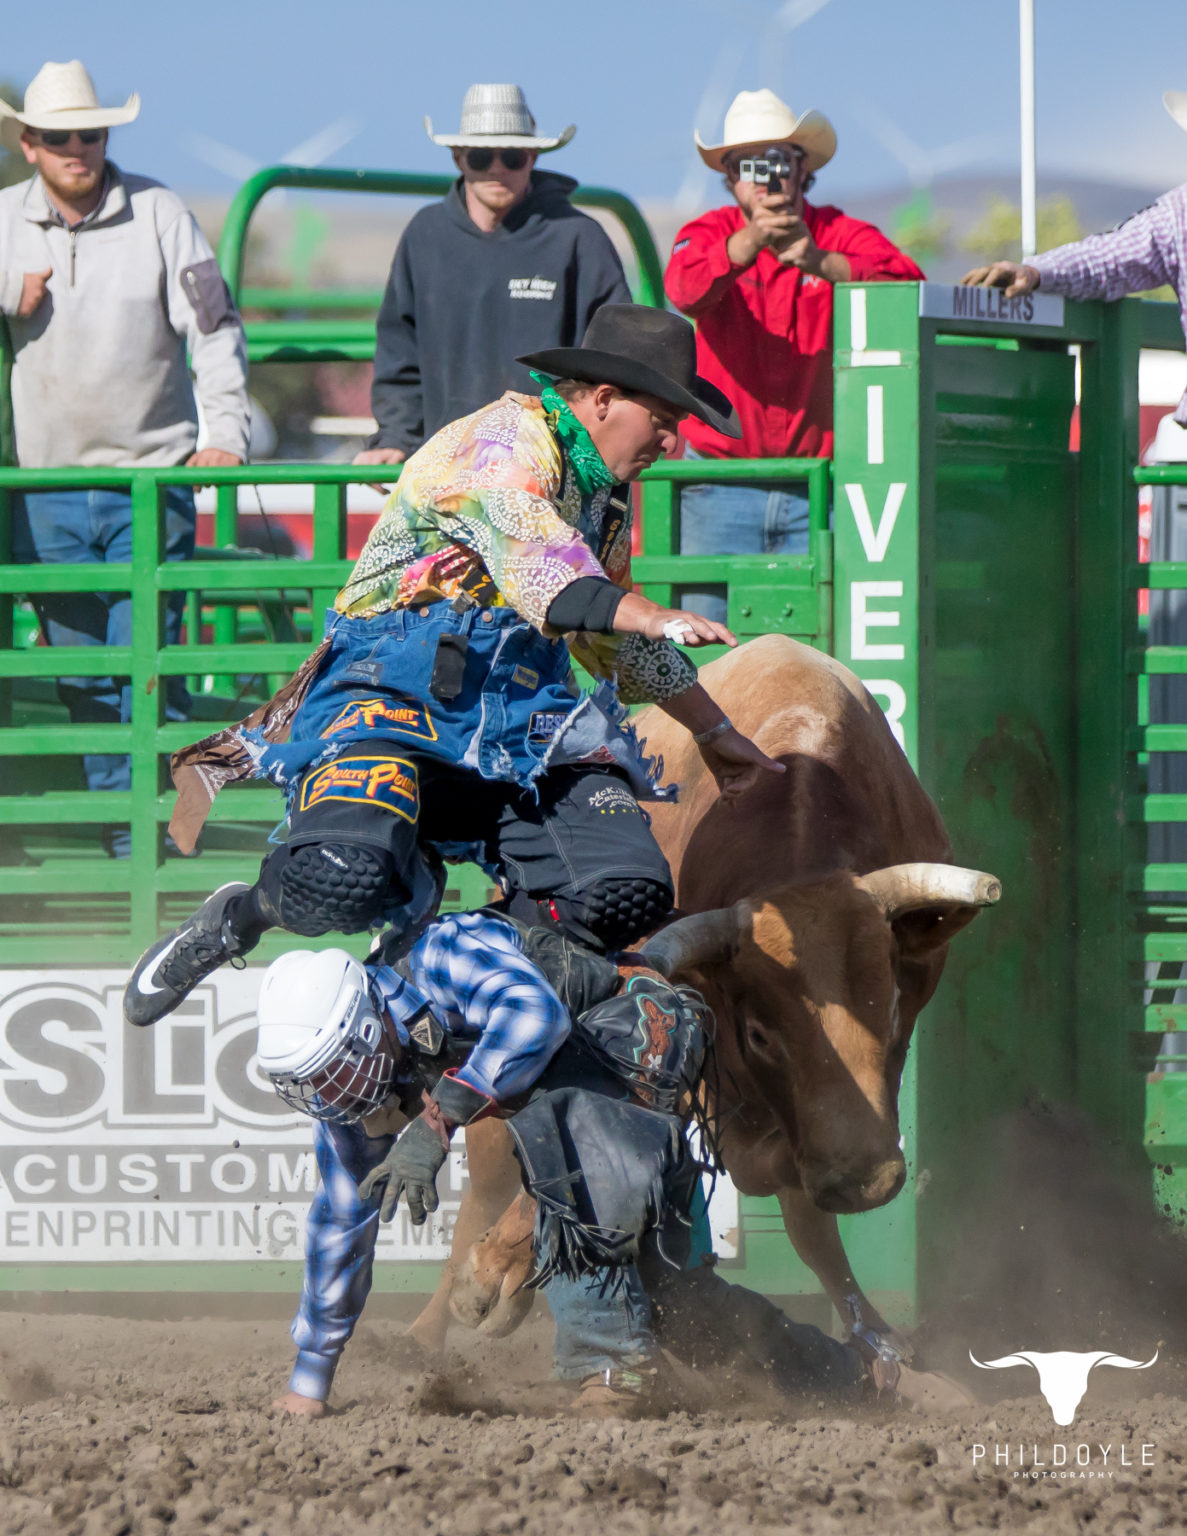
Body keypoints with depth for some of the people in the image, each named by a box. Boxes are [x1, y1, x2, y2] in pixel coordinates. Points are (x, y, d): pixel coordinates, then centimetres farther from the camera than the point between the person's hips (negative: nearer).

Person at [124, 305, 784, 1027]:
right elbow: (534, 566, -25)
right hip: (401, 684, -8)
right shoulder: (505, 443, -6)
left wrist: (716, 733, 43)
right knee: (347, 876, -34)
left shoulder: (609, 489, 23)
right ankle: (246, 914, 2)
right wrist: (649, 616, -39)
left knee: (629, 897, -18)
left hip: (525, 711, 8)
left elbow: (614, 638, 38)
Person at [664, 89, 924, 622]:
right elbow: (685, 288, -19)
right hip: (721, 492, 0)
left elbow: (905, 282, -17)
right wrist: (749, 242, -37)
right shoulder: (711, 234, 4)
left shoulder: (840, 235, 3)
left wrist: (820, 262, -34)